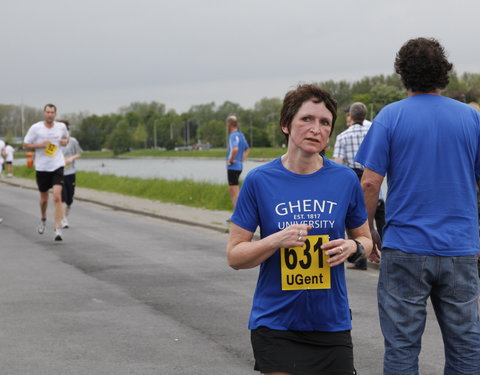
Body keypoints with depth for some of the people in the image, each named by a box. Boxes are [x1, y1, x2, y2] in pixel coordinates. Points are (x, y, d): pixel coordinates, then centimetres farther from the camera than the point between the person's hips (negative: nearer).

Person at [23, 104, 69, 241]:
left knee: (57, 197, -16)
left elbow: (66, 137, 24)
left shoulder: (61, 127, 3)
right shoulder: (35, 128, -4)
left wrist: (65, 141, 1)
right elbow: (25, 145, 0)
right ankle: (43, 219, 46)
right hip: (41, 167, 0)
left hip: (57, 166, 0)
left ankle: (58, 230, -16)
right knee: (44, 198, 15)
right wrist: (40, 145, -16)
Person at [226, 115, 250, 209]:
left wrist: (231, 160, -20)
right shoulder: (241, 135, 13)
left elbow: (235, 149, -33)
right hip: (239, 166, 9)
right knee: (231, 191, 18)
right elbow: (247, 149, 27)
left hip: (233, 167, -9)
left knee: (235, 192, -6)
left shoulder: (233, 136, -16)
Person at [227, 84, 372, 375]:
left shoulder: (345, 180, 0)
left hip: (332, 322, 2)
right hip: (276, 326, -2)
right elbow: (234, 255, -3)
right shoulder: (260, 181, -6)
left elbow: (365, 239, 13)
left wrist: (352, 247, -10)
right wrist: (277, 240, -20)